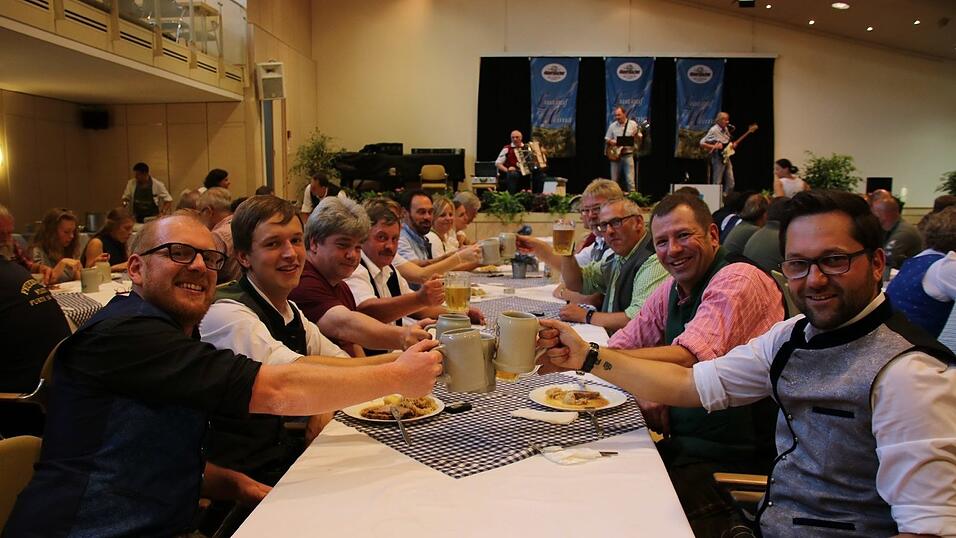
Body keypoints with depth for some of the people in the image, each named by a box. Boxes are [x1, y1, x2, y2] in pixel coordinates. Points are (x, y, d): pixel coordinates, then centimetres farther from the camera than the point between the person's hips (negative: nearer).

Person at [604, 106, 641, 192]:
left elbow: (639, 140, 2)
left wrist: (636, 135, -19)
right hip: (615, 155, 2)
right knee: (614, 181, 5)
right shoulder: (612, 126, 6)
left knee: (630, 181, -8)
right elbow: (606, 140, 13)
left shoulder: (633, 124, 0)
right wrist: (610, 142, -8)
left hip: (628, 155, -2)